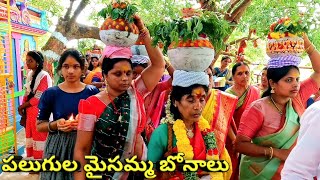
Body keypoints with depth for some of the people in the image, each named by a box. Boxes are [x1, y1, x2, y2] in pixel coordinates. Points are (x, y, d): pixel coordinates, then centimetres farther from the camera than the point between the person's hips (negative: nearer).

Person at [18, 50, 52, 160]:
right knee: (30, 135, 15)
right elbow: (27, 93, 13)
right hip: (29, 112, 8)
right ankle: (31, 156, 28)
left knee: (39, 136, 2)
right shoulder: (30, 75, 10)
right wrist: (23, 108, 1)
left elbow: (38, 98, -16)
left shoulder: (44, 76, -14)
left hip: (39, 112, -8)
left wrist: (22, 106, -7)